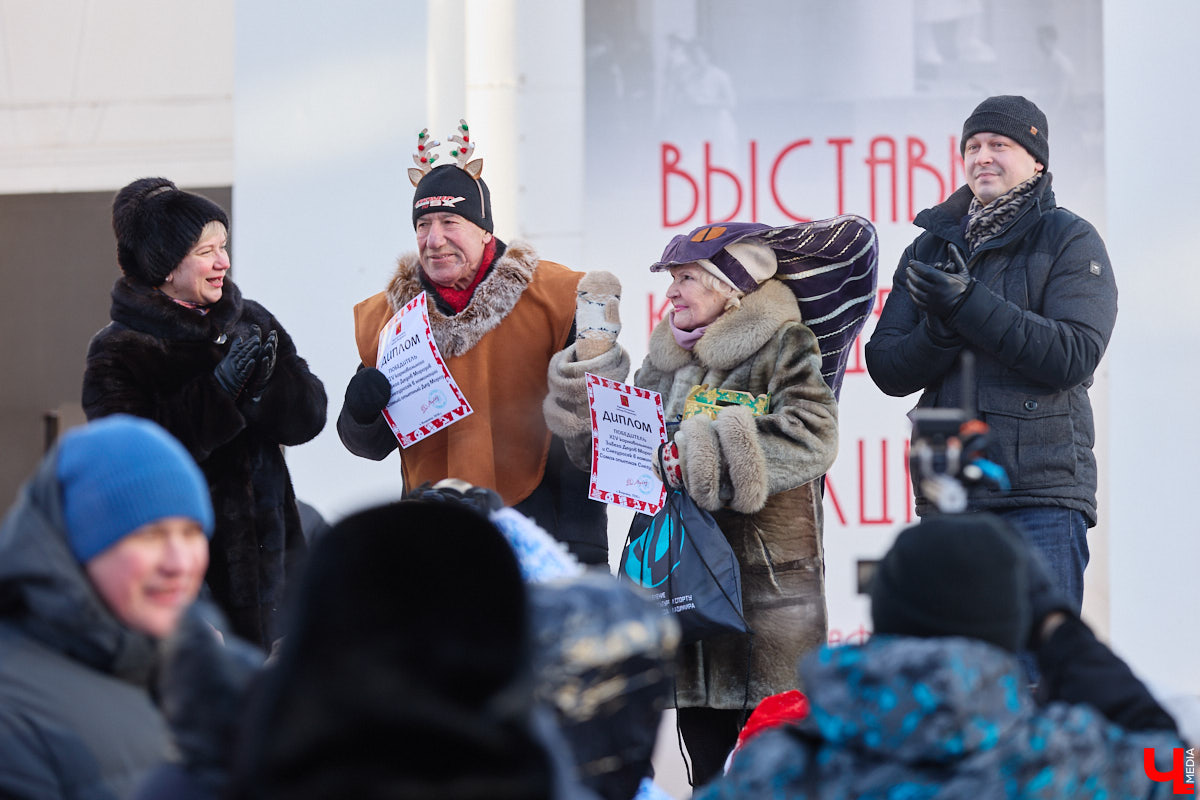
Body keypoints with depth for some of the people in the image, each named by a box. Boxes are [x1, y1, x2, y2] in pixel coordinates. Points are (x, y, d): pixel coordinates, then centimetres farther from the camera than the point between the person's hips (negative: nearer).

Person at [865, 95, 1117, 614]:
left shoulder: (1070, 241, 2)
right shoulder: (930, 248, 16)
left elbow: (1075, 355, -13)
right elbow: (888, 370, 8)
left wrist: (969, 304, -17)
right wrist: (940, 329, -13)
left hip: (1041, 497, -5)